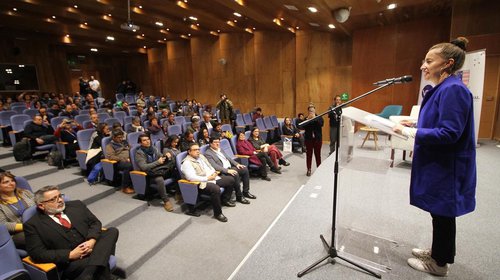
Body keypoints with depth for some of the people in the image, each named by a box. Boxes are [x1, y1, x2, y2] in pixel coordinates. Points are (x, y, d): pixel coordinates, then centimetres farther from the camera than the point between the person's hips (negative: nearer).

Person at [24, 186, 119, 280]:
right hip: (70, 262, -5)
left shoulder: (76, 205, 12)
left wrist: (92, 241, -10)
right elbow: (38, 254, -5)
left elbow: (95, 222, 10)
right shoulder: (33, 225, 2)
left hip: (93, 247, 6)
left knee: (112, 231, -25)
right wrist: (70, 255, -14)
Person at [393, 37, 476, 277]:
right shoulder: (441, 89, 9)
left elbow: (449, 133, -26)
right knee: (439, 212, 21)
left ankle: (439, 263, 27)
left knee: (442, 214, 7)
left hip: (446, 168, -9)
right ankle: (438, 252, 40)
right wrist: (414, 125, 5)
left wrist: (410, 132, -21)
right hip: (436, 164, 9)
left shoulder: (453, 89, -21)